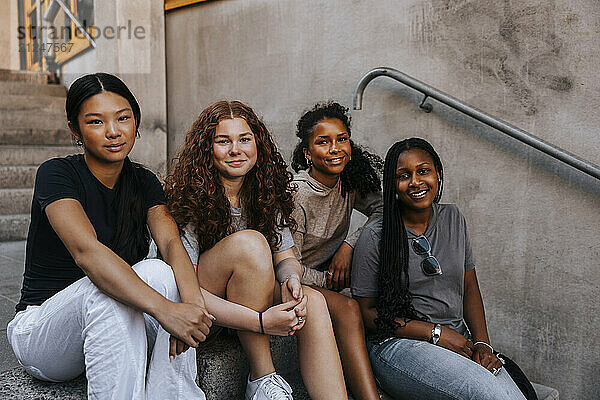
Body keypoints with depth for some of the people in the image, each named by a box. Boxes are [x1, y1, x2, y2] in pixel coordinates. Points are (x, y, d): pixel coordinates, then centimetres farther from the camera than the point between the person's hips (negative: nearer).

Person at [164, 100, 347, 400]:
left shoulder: (266, 194, 0)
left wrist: (291, 280, -26)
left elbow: (285, 257, 0)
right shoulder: (188, 197, -17)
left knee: (312, 302, -25)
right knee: (249, 242, -31)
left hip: (250, 301, 5)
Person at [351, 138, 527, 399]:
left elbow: (470, 290, 14)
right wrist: (435, 333, -12)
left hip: (459, 341, 5)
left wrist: (482, 344, -2)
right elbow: (366, 311, -6)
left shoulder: (453, 219, 10)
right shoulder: (376, 236, -7)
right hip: (399, 345, -5)